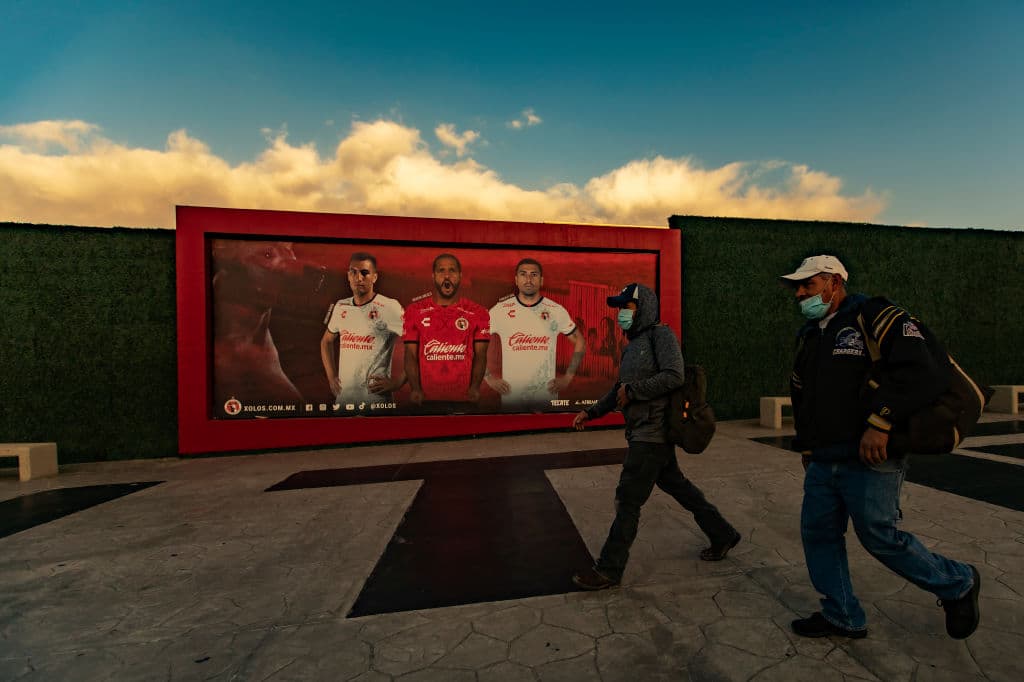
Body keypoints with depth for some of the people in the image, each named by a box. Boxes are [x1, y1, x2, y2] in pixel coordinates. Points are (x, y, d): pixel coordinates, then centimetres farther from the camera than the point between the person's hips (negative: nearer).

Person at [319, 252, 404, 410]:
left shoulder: (389, 307, -11)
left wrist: (395, 383, -12)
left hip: (376, 398, -5)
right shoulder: (340, 307, 8)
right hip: (343, 396, 6)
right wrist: (331, 377, 13)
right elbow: (326, 341, 22)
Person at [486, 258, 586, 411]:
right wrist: (489, 377, -2)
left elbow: (579, 341, 8)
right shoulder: (500, 310, -3)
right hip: (511, 395, 0)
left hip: (547, 394, 1)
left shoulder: (556, 311, -1)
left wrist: (568, 377, 2)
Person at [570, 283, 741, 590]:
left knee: (628, 500, -4)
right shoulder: (634, 343, 16)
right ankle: (722, 535, 38)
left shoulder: (660, 335, -10)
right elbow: (620, 388, 21)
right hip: (642, 432, 9)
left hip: (652, 432, -9)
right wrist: (591, 412, 15)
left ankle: (608, 569, 7)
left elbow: (674, 376, -24)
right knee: (677, 486, 20)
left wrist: (633, 390, -18)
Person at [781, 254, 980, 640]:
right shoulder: (809, 336, 15)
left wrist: (880, 422, -25)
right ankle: (843, 617, 25)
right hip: (823, 462, 8)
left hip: (869, 459, -8)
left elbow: (923, 367, -21)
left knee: (879, 537, 3)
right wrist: (806, 447, 21)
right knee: (818, 532, 9)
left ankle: (957, 585, 31)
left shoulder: (873, 316, -9)